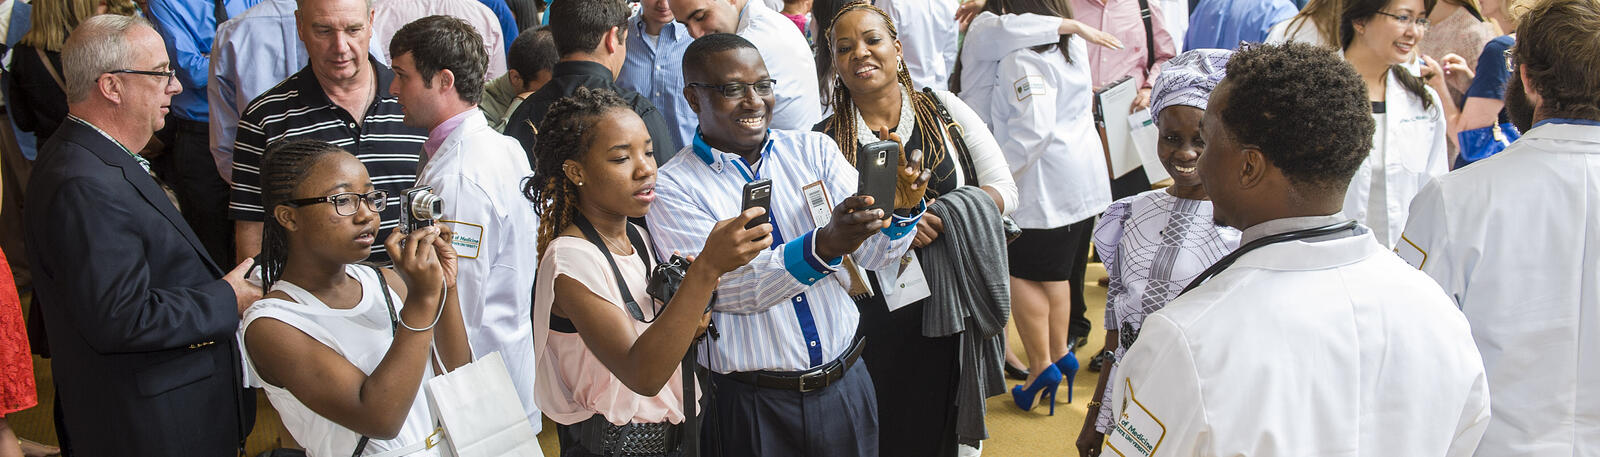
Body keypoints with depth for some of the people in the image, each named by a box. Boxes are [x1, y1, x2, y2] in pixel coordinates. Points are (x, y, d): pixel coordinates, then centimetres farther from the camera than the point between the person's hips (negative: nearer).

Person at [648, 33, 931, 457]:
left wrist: (902, 209, -25)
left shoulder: (815, 149, 3)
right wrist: (823, 246, -35)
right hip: (752, 405, -3)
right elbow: (724, 287, -21)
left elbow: (875, 254, -3)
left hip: (846, 386, 4)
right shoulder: (672, 188, -9)